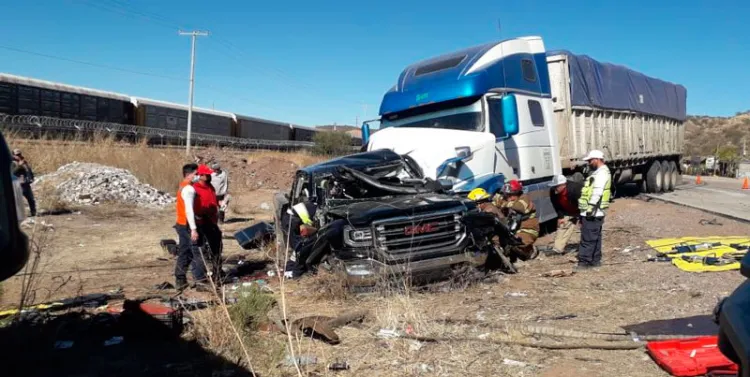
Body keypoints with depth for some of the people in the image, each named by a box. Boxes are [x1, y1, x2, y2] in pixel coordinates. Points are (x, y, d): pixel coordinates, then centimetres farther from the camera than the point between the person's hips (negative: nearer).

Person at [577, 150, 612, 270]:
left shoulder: (602, 173, -13)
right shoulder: (598, 172, 21)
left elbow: (597, 192, -22)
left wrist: (590, 208, -26)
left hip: (592, 213, -11)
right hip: (595, 213, 11)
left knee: (588, 238, -8)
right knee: (595, 237, 14)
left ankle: (584, 261, -7)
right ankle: (595, 260, 21)